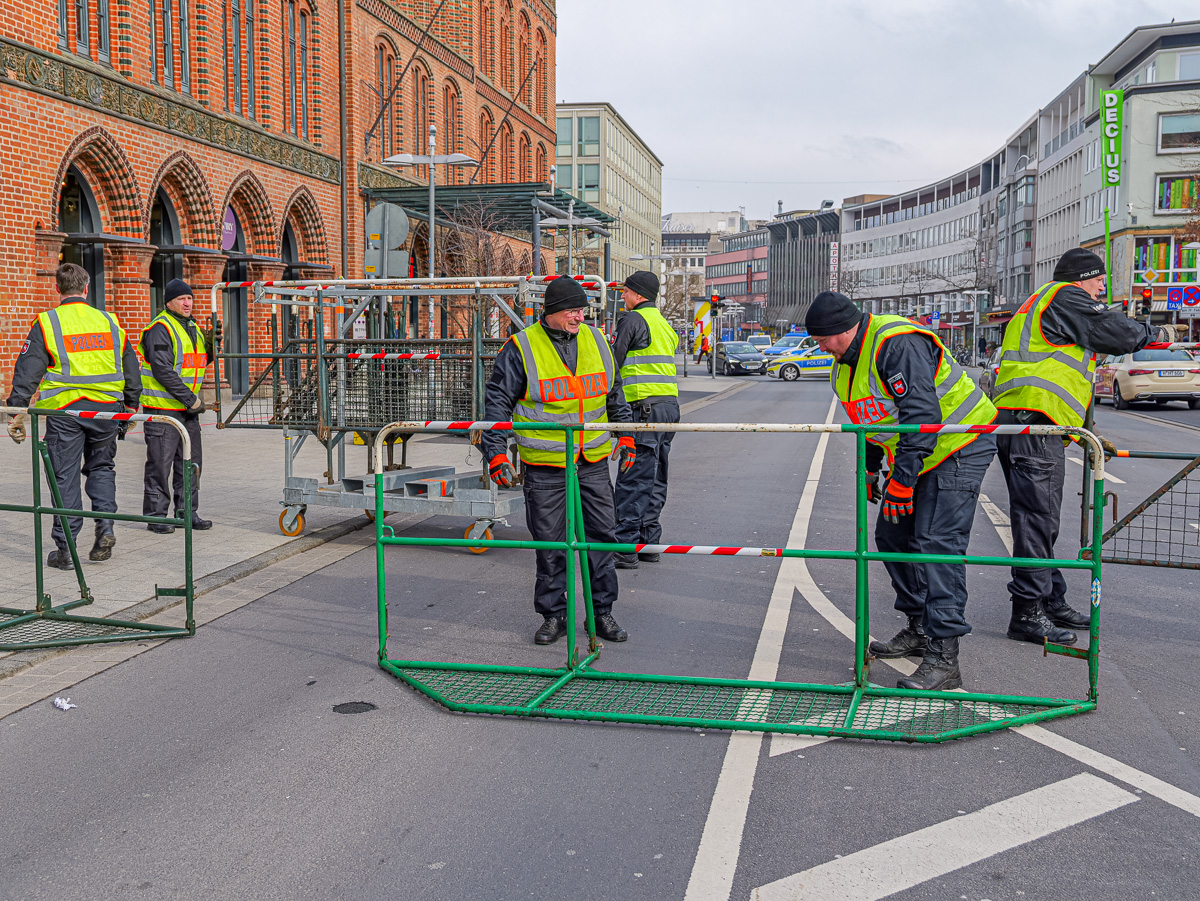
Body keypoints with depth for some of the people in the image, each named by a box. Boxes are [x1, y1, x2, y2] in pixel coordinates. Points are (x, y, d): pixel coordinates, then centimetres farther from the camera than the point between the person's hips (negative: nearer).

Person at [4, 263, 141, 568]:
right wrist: (131, 407, 23)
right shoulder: (109, 321, 9)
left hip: (65, 410, -2)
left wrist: (17, 412, -3)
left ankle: (65, 548, 7)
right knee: (101, 467, 20)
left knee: (65, 476, 4)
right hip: (106, 408, 3)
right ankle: (105, 525, 5)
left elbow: (27, 372, -5)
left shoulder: (46, 323, -1)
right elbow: (131, 369, 14)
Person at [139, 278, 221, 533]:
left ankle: (187, 513, 20)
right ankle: (155, 516, 6)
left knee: (190, 462, 11)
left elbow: (201, 361, 22)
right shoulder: (161, 328, -12)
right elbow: (163, 370, -19)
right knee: (160, 464, -3)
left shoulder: (192, 327, 15)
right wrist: (191, 399, -19)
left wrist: (210, 343, 2)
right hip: (162, 405, -8)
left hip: (188, 407, 8)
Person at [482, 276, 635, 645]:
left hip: (594, 462, 4)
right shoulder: (521, 348, -6)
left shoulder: (595, 341, 8)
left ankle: (602, 613, 17)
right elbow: (497, 402, -3)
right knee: (549, 542, 2)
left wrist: (625, 435, 19)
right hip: (545, 466, -4)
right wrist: (496, 452, -9)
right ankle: (554, 615, 16)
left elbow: (614, 393, 21)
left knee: (602, 535, 5)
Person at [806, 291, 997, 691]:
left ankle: (943, 658, -19)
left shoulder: (897, 344, -25)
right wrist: (870, 468, 23)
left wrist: (902, 479, -29)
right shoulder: (846, 360, 6)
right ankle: (920, 629, 25)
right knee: (892, 534, 11)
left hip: (960, 447, -10)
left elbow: (923, 416, -30)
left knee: (936, 543, -17)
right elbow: (870, 418, 21)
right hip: (915, 455, 10)